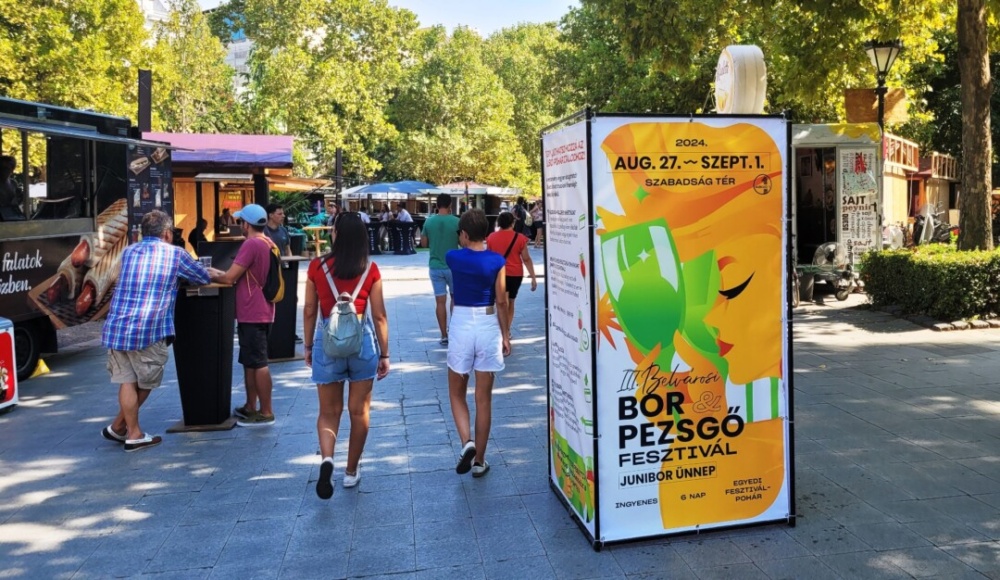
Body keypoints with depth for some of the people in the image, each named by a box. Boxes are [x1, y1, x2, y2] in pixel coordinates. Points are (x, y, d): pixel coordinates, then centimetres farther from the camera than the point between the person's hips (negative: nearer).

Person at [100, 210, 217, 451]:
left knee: (127, 381, 11)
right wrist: (181, 274, 35)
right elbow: (204, 279, 13)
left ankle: (132, 431, 17)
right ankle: (120, 426, 20)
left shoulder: (128, 252, 15)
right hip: (148, 330, -5)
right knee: (145, 383, 12)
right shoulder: (175, 254, 2)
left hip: (115, 327, 5)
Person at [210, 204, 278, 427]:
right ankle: (251, 407, 24)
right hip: (259, 311, 10)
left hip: (252, 314, -10)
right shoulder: (268, 243, 13)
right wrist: (221, 273, 15)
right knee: (250, 361, 16)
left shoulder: (251, 244, -17)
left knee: (258, 363, -4)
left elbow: (230, 277, -17)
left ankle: (266, 412, 1)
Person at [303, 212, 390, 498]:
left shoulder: (317, 266, -3)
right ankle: (352, 471, 25)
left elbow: (309, 311, 1)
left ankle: (326, 459, -14)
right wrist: (385, 354, 6)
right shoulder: (370, 270, -3)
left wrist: (308, 346, 14)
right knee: (359, 410, 14)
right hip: (362, 340, 0)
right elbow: (379, 316, -2)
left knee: (328, 411, 11)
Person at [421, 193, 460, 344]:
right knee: (455, 297, 19)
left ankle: (444, 335, 7)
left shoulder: (429, 221, -2)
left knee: (440, 301, 5)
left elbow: (424, 243, 6)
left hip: (435, 266, 1)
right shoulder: (456, 222, -10)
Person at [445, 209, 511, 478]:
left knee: (456, 393, 17)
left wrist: (467, 244, 17)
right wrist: (506, 334, 6)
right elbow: (501, 301, -2)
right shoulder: (496, 261, -5)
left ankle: (467, 443, -5)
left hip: (461, 325, -1)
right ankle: (479, 461, 15)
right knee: (484, 398, 9)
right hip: (488, 326, 1)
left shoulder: (453, 258, -5)